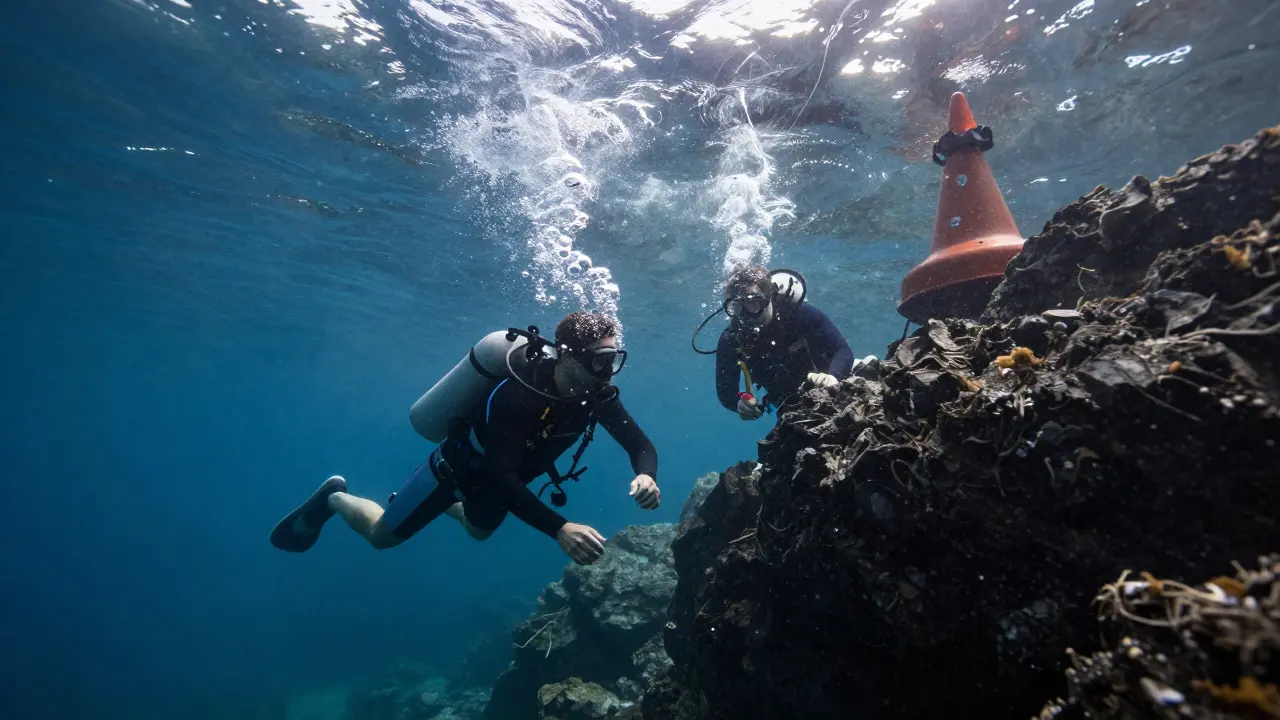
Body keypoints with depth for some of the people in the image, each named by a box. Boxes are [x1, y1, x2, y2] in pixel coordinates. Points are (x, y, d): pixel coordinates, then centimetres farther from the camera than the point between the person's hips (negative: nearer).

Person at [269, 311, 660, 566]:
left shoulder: (599, 395, -22)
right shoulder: (519, 395, -43)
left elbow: (640, 443, -18)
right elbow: (501, 480, -48)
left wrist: (646, 475, -41)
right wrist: (559, 529, -58)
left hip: (497, 477, 6)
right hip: (458, 466, -6)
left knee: (480, 530, 34)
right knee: (381, 535, 15)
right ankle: (334, 498, 42)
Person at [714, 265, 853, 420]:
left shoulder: (800, 314, -26)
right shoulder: (730, 340, -22)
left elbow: (843, 351, -27)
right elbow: (725, 392, -16)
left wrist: (833, 376, -49)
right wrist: (739, 402, -40)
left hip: (830, 391, 0)